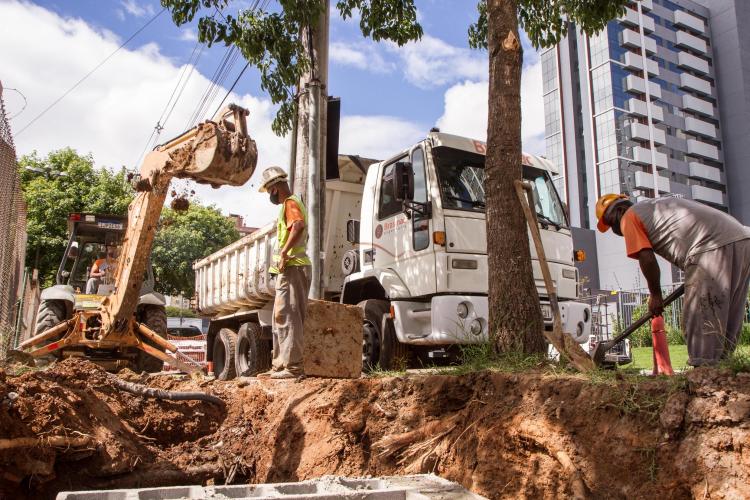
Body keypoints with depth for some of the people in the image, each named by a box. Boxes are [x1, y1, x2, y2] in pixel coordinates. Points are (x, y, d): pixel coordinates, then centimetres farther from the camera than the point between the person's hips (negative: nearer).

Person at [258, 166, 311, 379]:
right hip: (289, 269, 11)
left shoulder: (290, 203, -7)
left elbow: (299, 226, -29)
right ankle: (280, 366, 18)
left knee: (288, 317, -12)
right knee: (280, 318, 13)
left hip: (292, 268, -11)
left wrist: (284, 252, -29)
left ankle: (293, 366, -11)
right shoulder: (291, 204, 25)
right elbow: (302, 234, 36)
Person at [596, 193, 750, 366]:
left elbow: (647, 259, -5)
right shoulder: (655, 205, 31)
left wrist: (655, 295, 8)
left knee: (700, 322, -6)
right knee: (727, 324, 12)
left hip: (713, 248, -10)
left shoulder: (629, 217, 4)